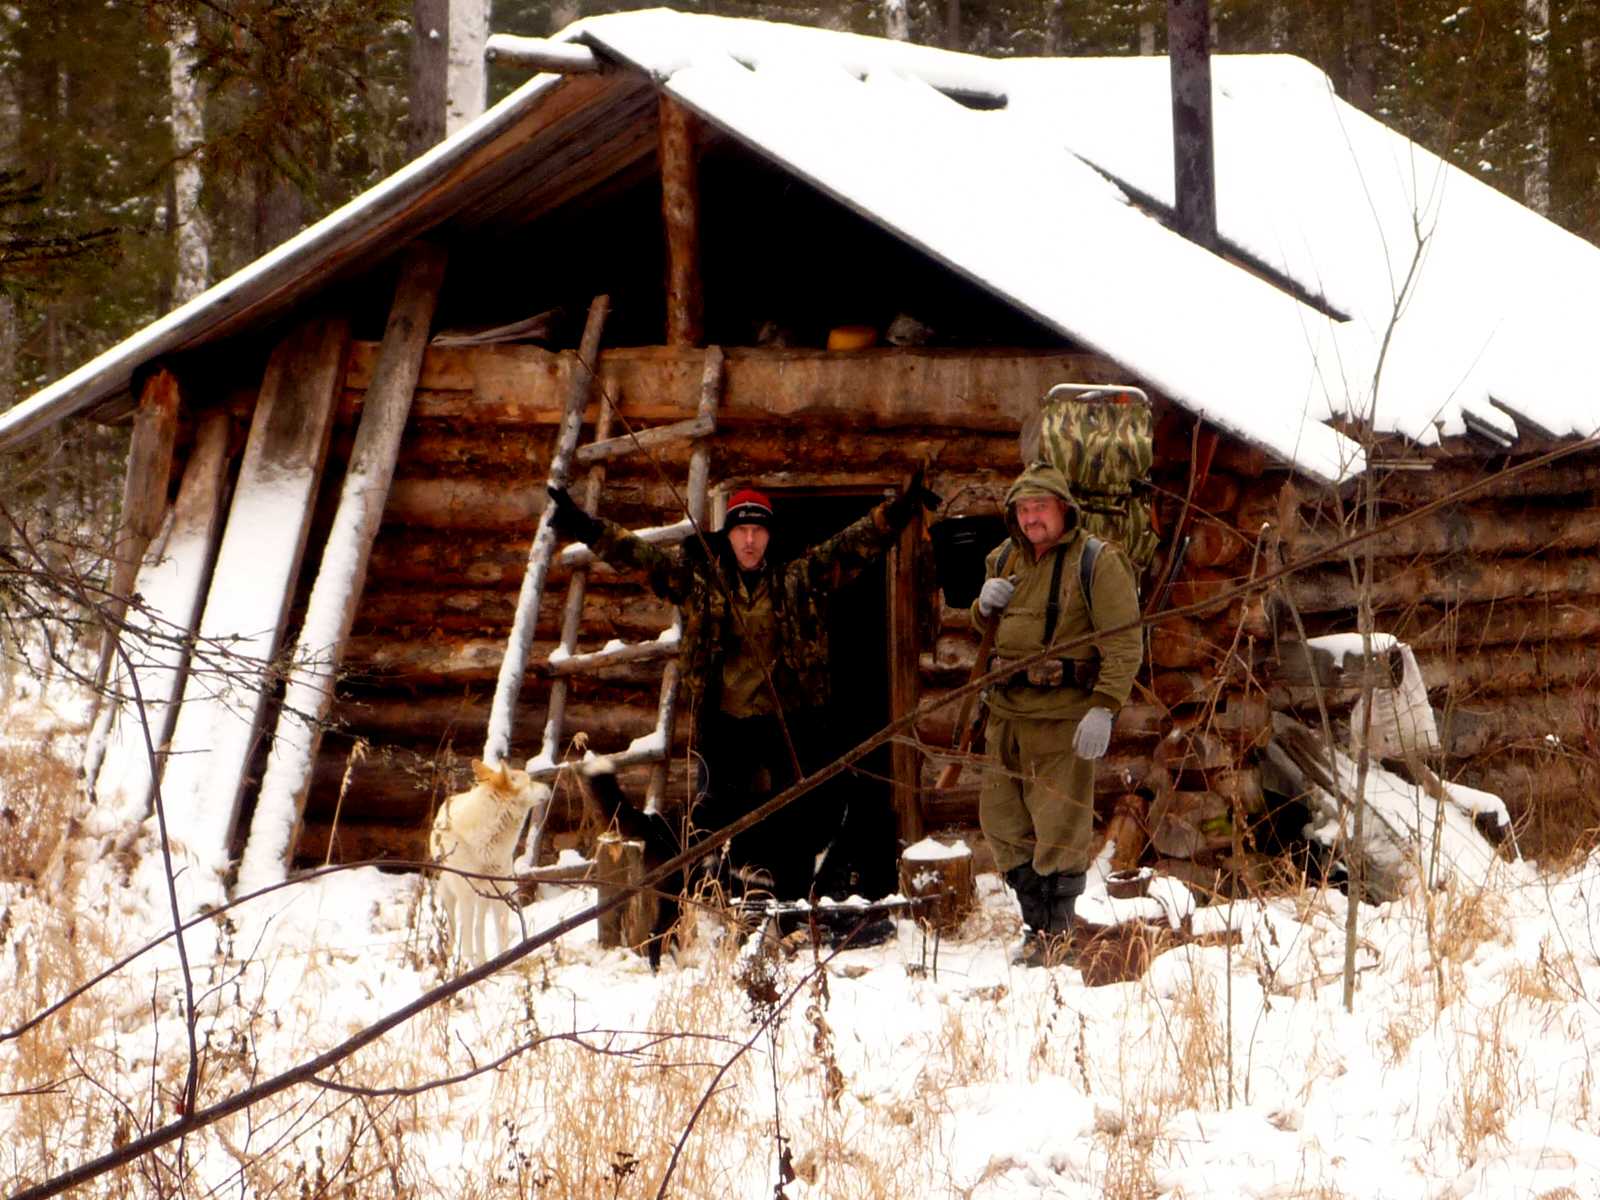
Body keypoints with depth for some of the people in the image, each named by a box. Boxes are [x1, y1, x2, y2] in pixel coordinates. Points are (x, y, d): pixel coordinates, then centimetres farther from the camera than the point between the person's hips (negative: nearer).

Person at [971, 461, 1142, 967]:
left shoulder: (1097, 562, -9)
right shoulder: (1006, 559, 13)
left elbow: (1124, 642, -14)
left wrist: (1104, 709, -23)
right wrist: (985, 606, 4)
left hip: (1062, 713, -7)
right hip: (1007, 710, 7)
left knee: (1059, 825, -4)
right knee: (1002, 820, 11)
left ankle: (1058, 934, 8)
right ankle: (1036, 926, 24)